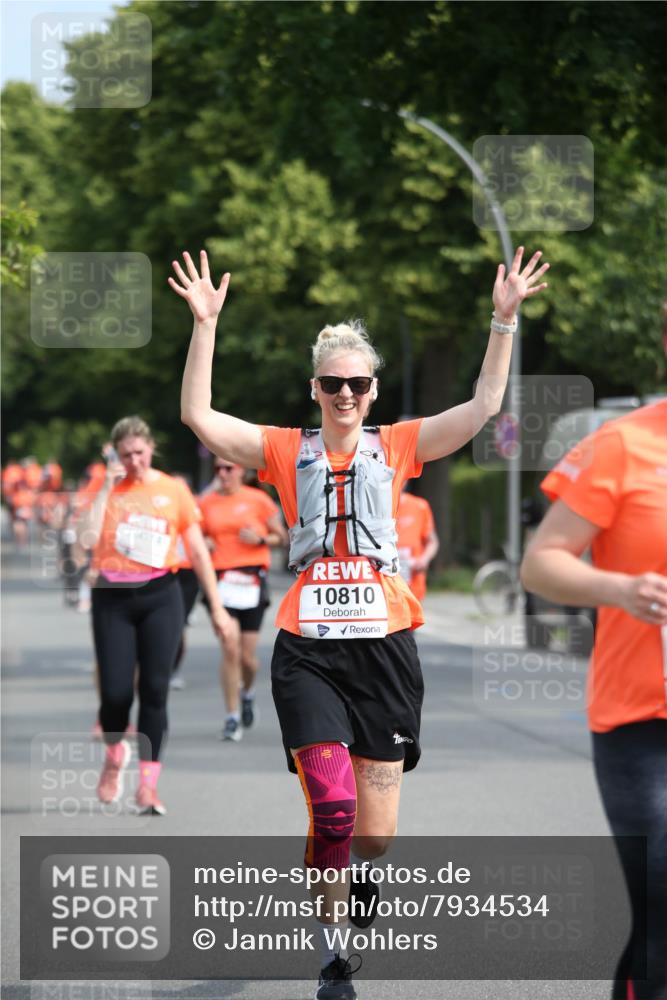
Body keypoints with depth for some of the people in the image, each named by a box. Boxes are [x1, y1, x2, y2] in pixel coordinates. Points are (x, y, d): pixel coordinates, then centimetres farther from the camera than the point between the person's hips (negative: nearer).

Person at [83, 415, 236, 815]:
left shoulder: (173, 489, 5)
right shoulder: (108, 488, 3)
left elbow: (198, 549, 8)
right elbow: (90, 536, -15)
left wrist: (217, 608, 7)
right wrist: (107, 488, -13)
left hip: (160, 595, 0)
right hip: (113, 598, 0)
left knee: (155, 689, -5)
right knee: (116, 691, -6)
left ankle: (148, 783, 1)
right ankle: (115, 753, 26)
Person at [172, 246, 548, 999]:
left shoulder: (397, 446, 8)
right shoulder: (286, 451, 6)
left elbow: (484, 406, 0)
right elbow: (198, 415, -3)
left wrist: (504, 320, -8)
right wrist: (205, 324, -10)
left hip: (384, 646, 1)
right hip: (308, 650, -1)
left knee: (376, 834, 3)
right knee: (332, 807, -18)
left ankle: (353, 872, 41)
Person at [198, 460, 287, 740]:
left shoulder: (258, 499, 2)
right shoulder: (206, 502, 9)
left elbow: (281, 537, 6)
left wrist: (260, 539, -12)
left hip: (252, 581, -1)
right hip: (221, 581, 1)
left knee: (247, 655, 1)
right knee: (229, 651, -9)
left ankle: (247, 693, 34)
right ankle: (233, 717, -3)